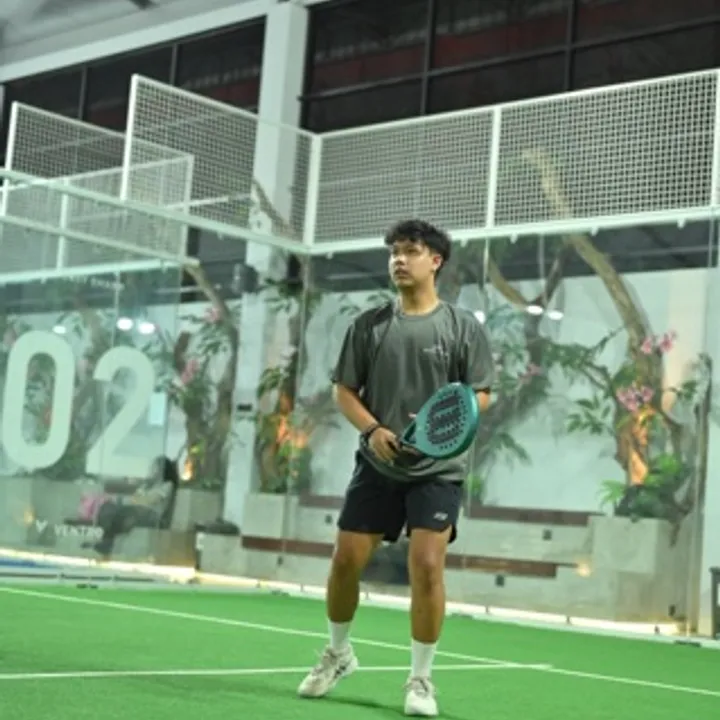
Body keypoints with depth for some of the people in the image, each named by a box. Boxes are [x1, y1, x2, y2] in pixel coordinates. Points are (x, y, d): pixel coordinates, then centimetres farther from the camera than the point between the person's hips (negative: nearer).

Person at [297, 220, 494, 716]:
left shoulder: (463, 326, -2)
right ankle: (339, 654, 28)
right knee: (346, 561, 3)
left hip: (438, 468, -3)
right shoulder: (369, 325, 5)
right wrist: (373, 428, -12)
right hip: (378, 465, 3)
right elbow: (344, 390, 7)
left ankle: (421, 679, 4)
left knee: (426, 565, -12)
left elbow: (480, 395, -1)